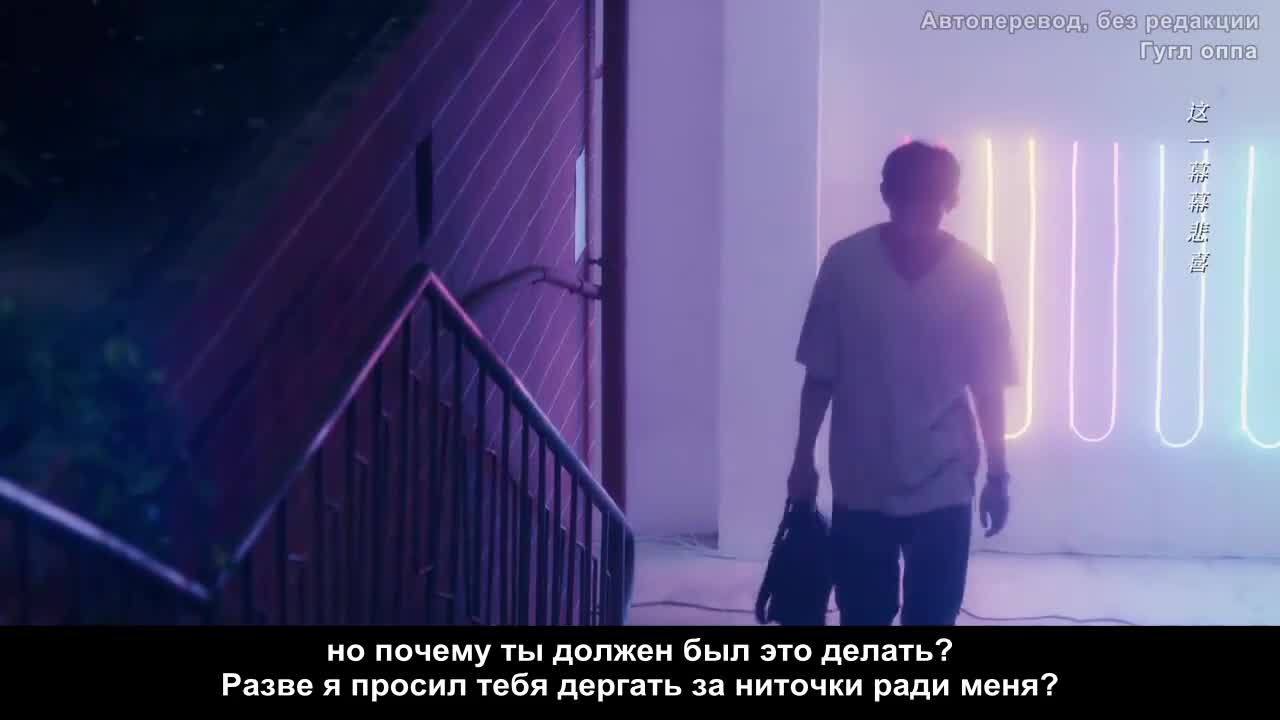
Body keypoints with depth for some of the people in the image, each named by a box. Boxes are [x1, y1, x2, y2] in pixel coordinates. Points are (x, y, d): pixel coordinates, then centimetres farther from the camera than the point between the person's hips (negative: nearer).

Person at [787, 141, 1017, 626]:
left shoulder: (975, 276, -6)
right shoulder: (846, 263, -6)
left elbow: (988, 386, 1)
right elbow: (819, 374, 0)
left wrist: (998, 476, 3)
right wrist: (803, 460, 2)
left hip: (943, 485, 0)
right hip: (861, 482, 0)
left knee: (931, 624, 5)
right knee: (861, 621, 9)